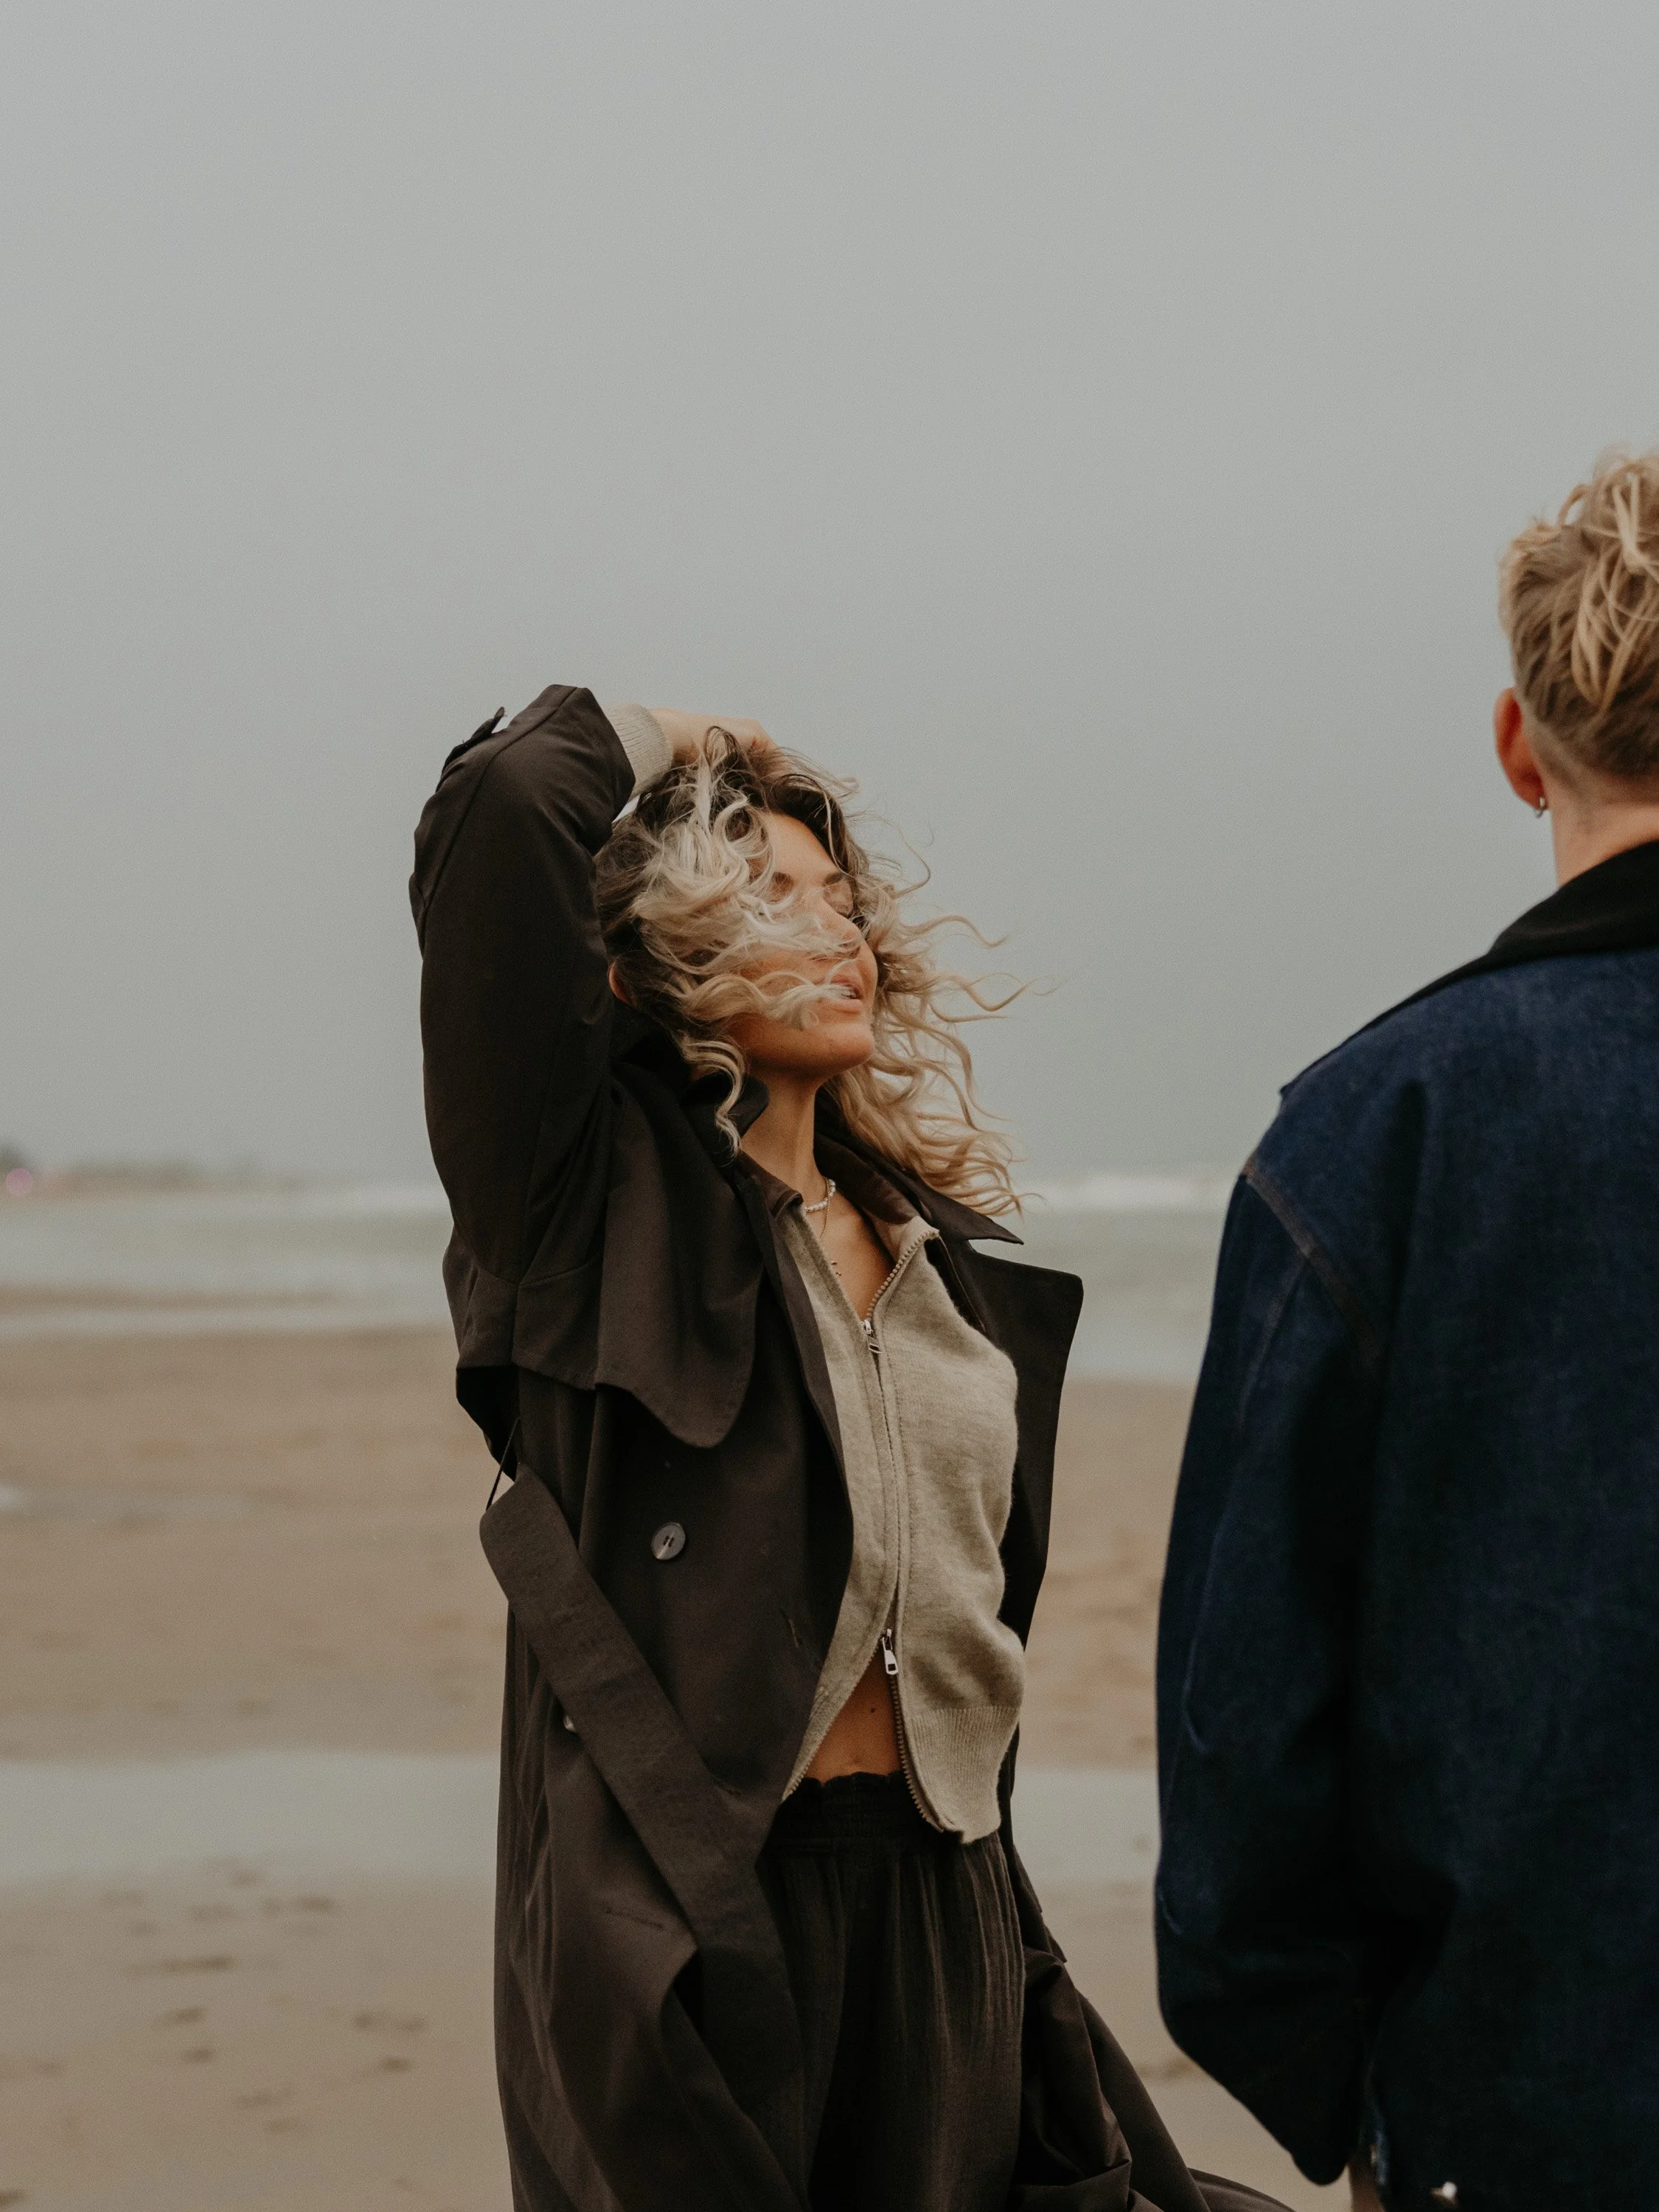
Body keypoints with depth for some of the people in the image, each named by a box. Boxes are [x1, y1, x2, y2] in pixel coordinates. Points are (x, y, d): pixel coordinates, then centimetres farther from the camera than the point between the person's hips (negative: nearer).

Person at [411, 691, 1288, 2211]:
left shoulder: (936, 1251, 14)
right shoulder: (600, 1202, -5)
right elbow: (498, 819, -20)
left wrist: (1003, 1939, 17)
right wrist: (634, 746, 1)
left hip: (937, 1911, 6)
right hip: (684, 1902, -6)